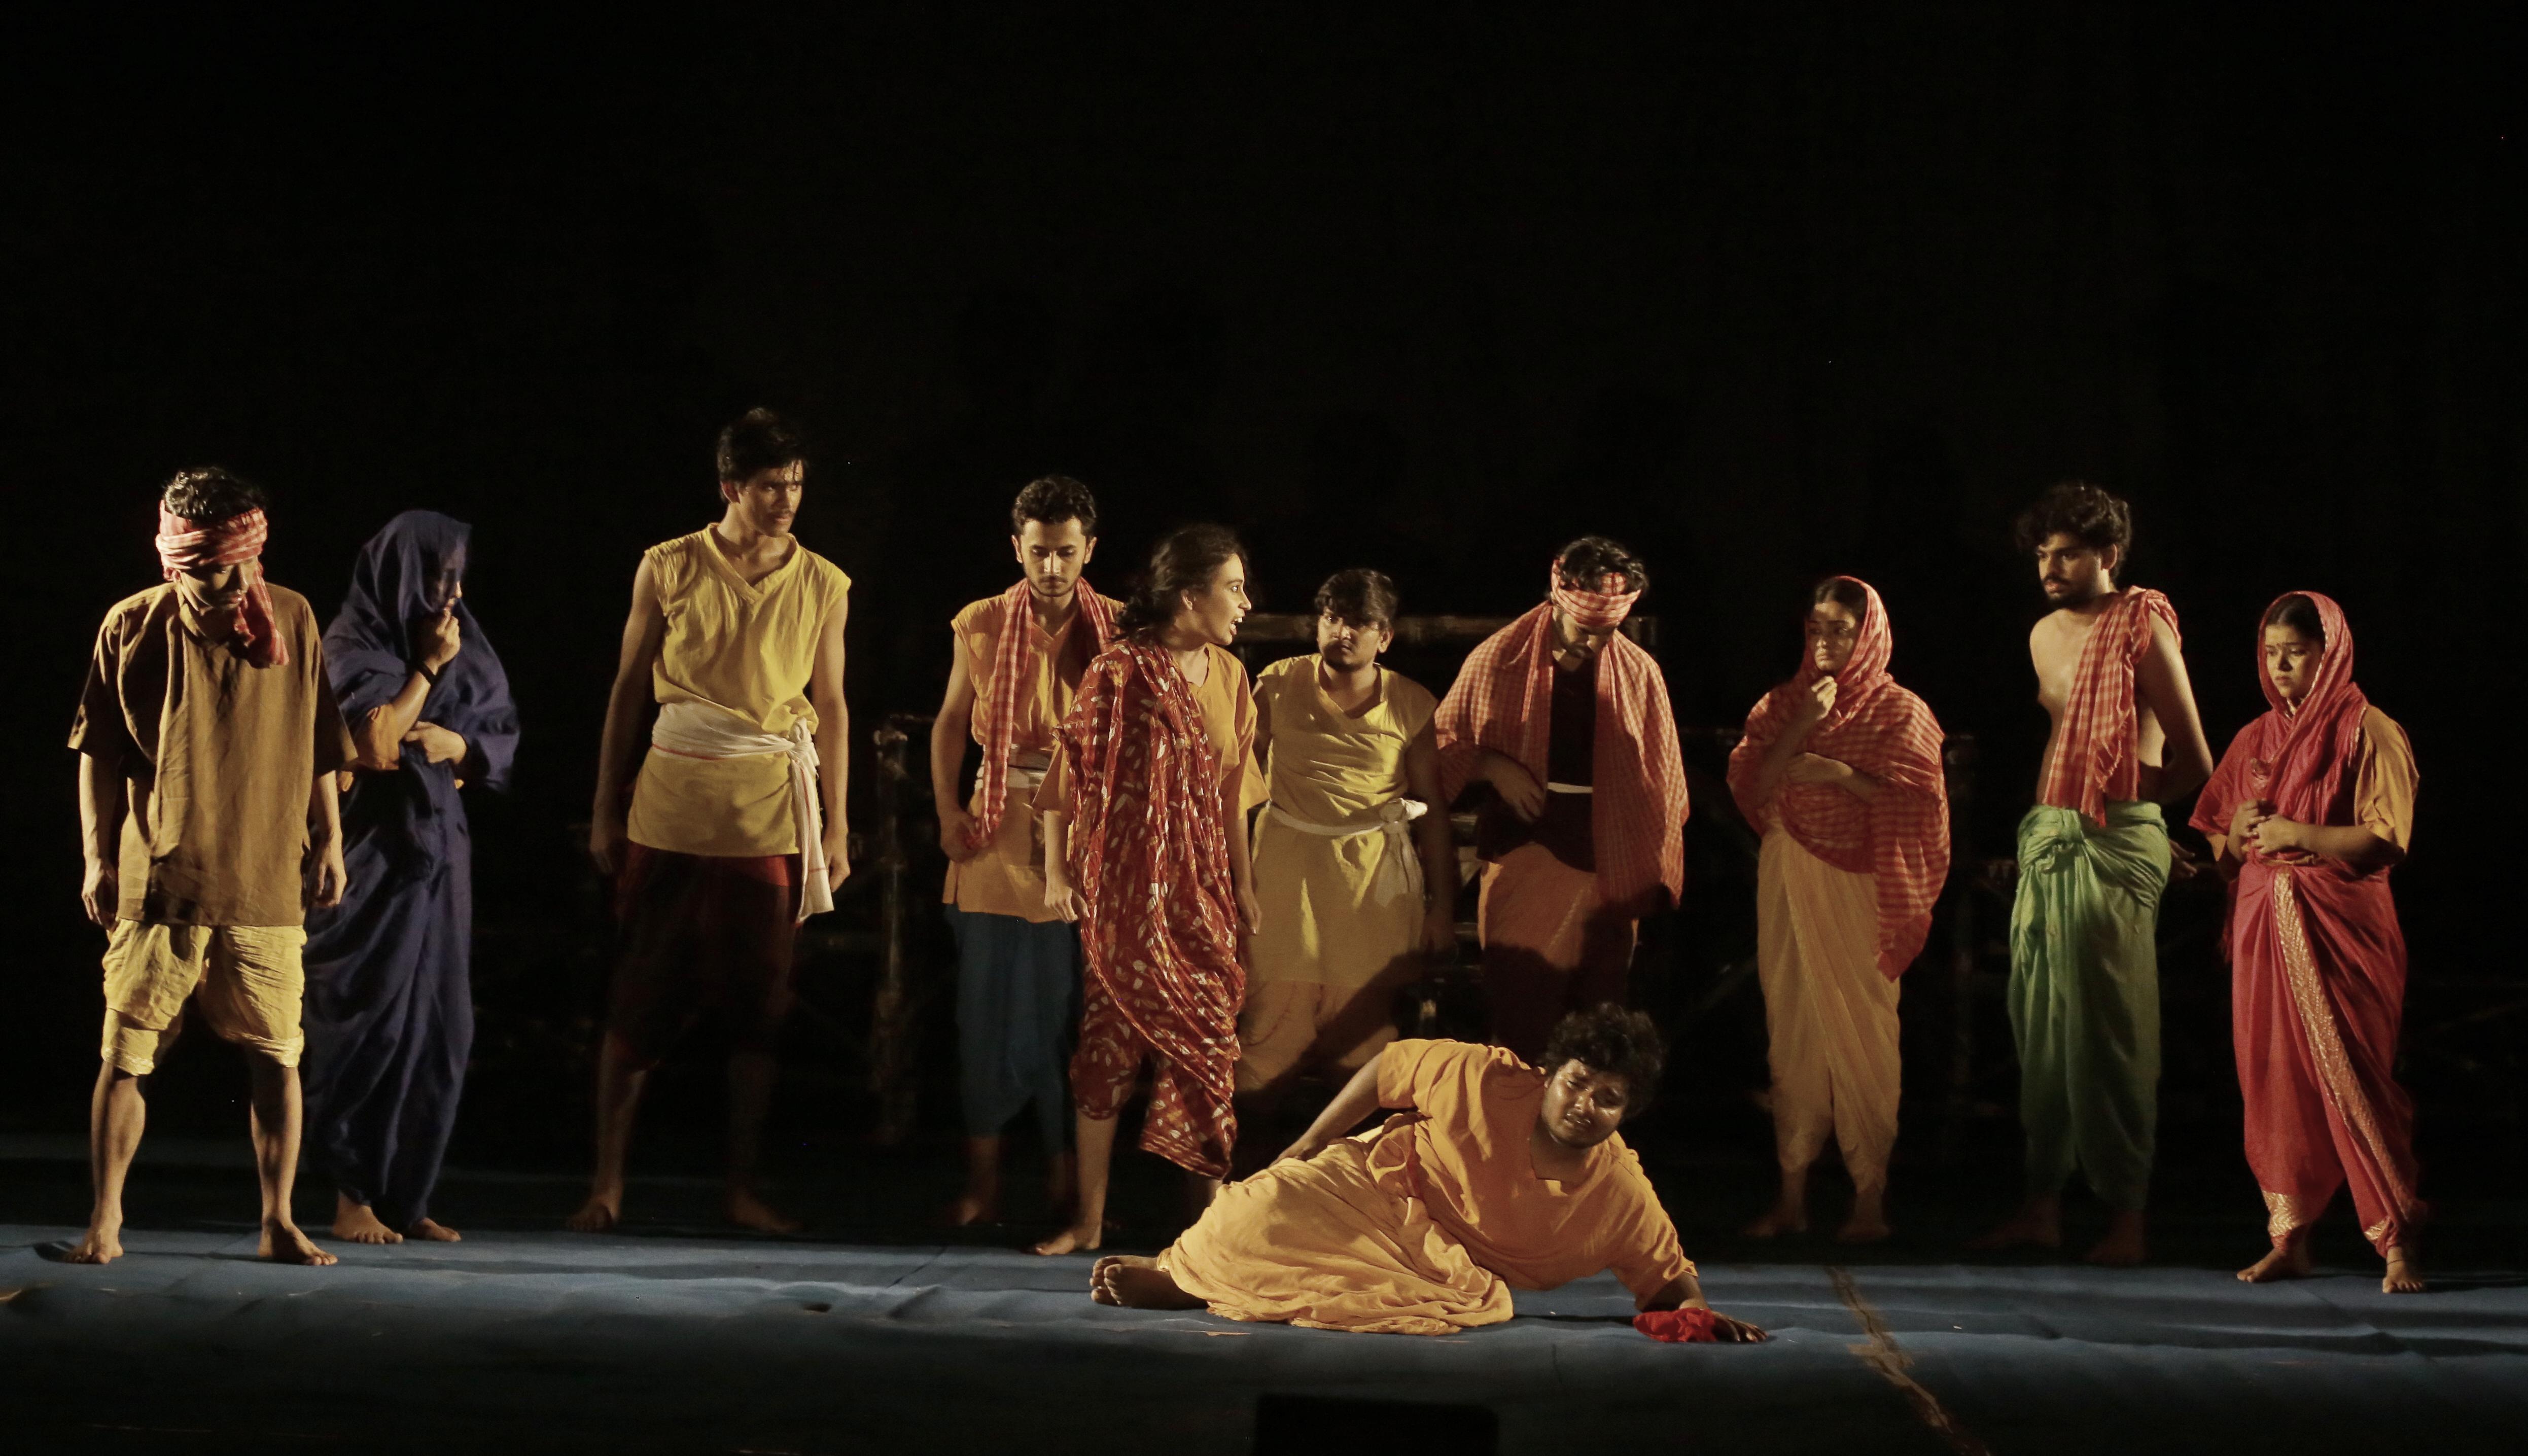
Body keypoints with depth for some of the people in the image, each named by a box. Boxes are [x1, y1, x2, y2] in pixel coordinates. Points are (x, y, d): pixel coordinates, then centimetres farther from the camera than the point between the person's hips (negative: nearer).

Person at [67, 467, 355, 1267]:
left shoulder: (294, 620, 4)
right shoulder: (132, 625, 0)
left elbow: (319, 746, 11)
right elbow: (98, 752, 5)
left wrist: (329, 842, 10)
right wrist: (97, 858, 1)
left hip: (266, 880, 1)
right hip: (157, 879, -1)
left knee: (277, 1057, 2)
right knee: (125, 1055, 0)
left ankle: (278, 1224, 12)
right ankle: (104, 1223, 11)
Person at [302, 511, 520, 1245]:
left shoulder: (464, 645, 10)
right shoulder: (353, 645, -7)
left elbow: (503, 744, 12)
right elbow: (375, 743, -17)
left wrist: (458, 745, -9)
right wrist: (428, 667, -12)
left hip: (438, 847, 6)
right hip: (373, 850, -6)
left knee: (438, 1023, 3)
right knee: (372, 1016, -5)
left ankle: (406, 1196, 9)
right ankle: (353, 1198, 1)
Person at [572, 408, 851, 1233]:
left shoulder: (822, 585, 7)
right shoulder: (669, 569, 3)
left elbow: (832, 708, 10)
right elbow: (629, 690, 8)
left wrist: (835, 826, 7)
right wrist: (606, 809, 6)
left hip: (771, 813, 1)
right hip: (673, 804, -1)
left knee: (760, 1005, 3)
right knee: (642, 998, 0)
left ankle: (743, 1189, 13)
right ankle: (607, 1183, 8)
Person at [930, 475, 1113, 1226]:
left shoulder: (1117, 629, 2)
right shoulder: (982, 625, 5)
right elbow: (950, 722, 13)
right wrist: (948, 813, 3)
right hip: (998, 831, 1)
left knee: (1070, 1006, 3)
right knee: (988, 1003, 2)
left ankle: (1067, 1174, 11)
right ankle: (982, 1180, 8)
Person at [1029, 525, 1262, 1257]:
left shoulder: (1228, 676, 9)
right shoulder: (1120, 672, -9)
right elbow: (1070, 771, -6)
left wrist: (1243, 881, 15)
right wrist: (1056, 870, -8)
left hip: (1199, 887, 5)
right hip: (1124, 886, -5)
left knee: (1210, 1037, 1)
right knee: (1110, 1038, 0)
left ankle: (1211, 1202, 10)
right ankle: (1089, 1218, 9)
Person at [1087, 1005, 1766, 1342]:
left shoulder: (1623, 1197, -15)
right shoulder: (1486, 1081, -19)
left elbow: (1669, 1279, -5)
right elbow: (1388, 1066, -6)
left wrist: (1700, 1314, -28)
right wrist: (1310, 1144, -5)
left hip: (1450, 1269, 2)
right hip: (1376, 1179, -2)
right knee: (1255, 1222, -32)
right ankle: (1171, 1269, 8)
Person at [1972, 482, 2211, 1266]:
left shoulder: (2142, 628, -6)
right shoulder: (2045, 635, 16)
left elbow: (2193, 764, -6)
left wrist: (2118, 798, 1)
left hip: (2115, 842, -8)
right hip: (2046, 840, 8)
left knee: (2109, 1026, -8)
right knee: (2039, 1021, 7)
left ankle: (2126, 1216, -4)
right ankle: (2043, 1205, 13)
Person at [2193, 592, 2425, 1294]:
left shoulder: (2367, 732, -1)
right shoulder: (2254, 740, 16)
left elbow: (2387, 840, -9)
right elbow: (2215, 844, 18)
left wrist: (2298, 835, -15)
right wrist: (2238, 833, -3)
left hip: (2340, 929, -5)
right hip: (2264, 929, 5)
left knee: (2352, 1079, -10)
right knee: (2273, 1079, 3)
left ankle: (2398, 1241, -3)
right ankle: (2290, 1240, 8)